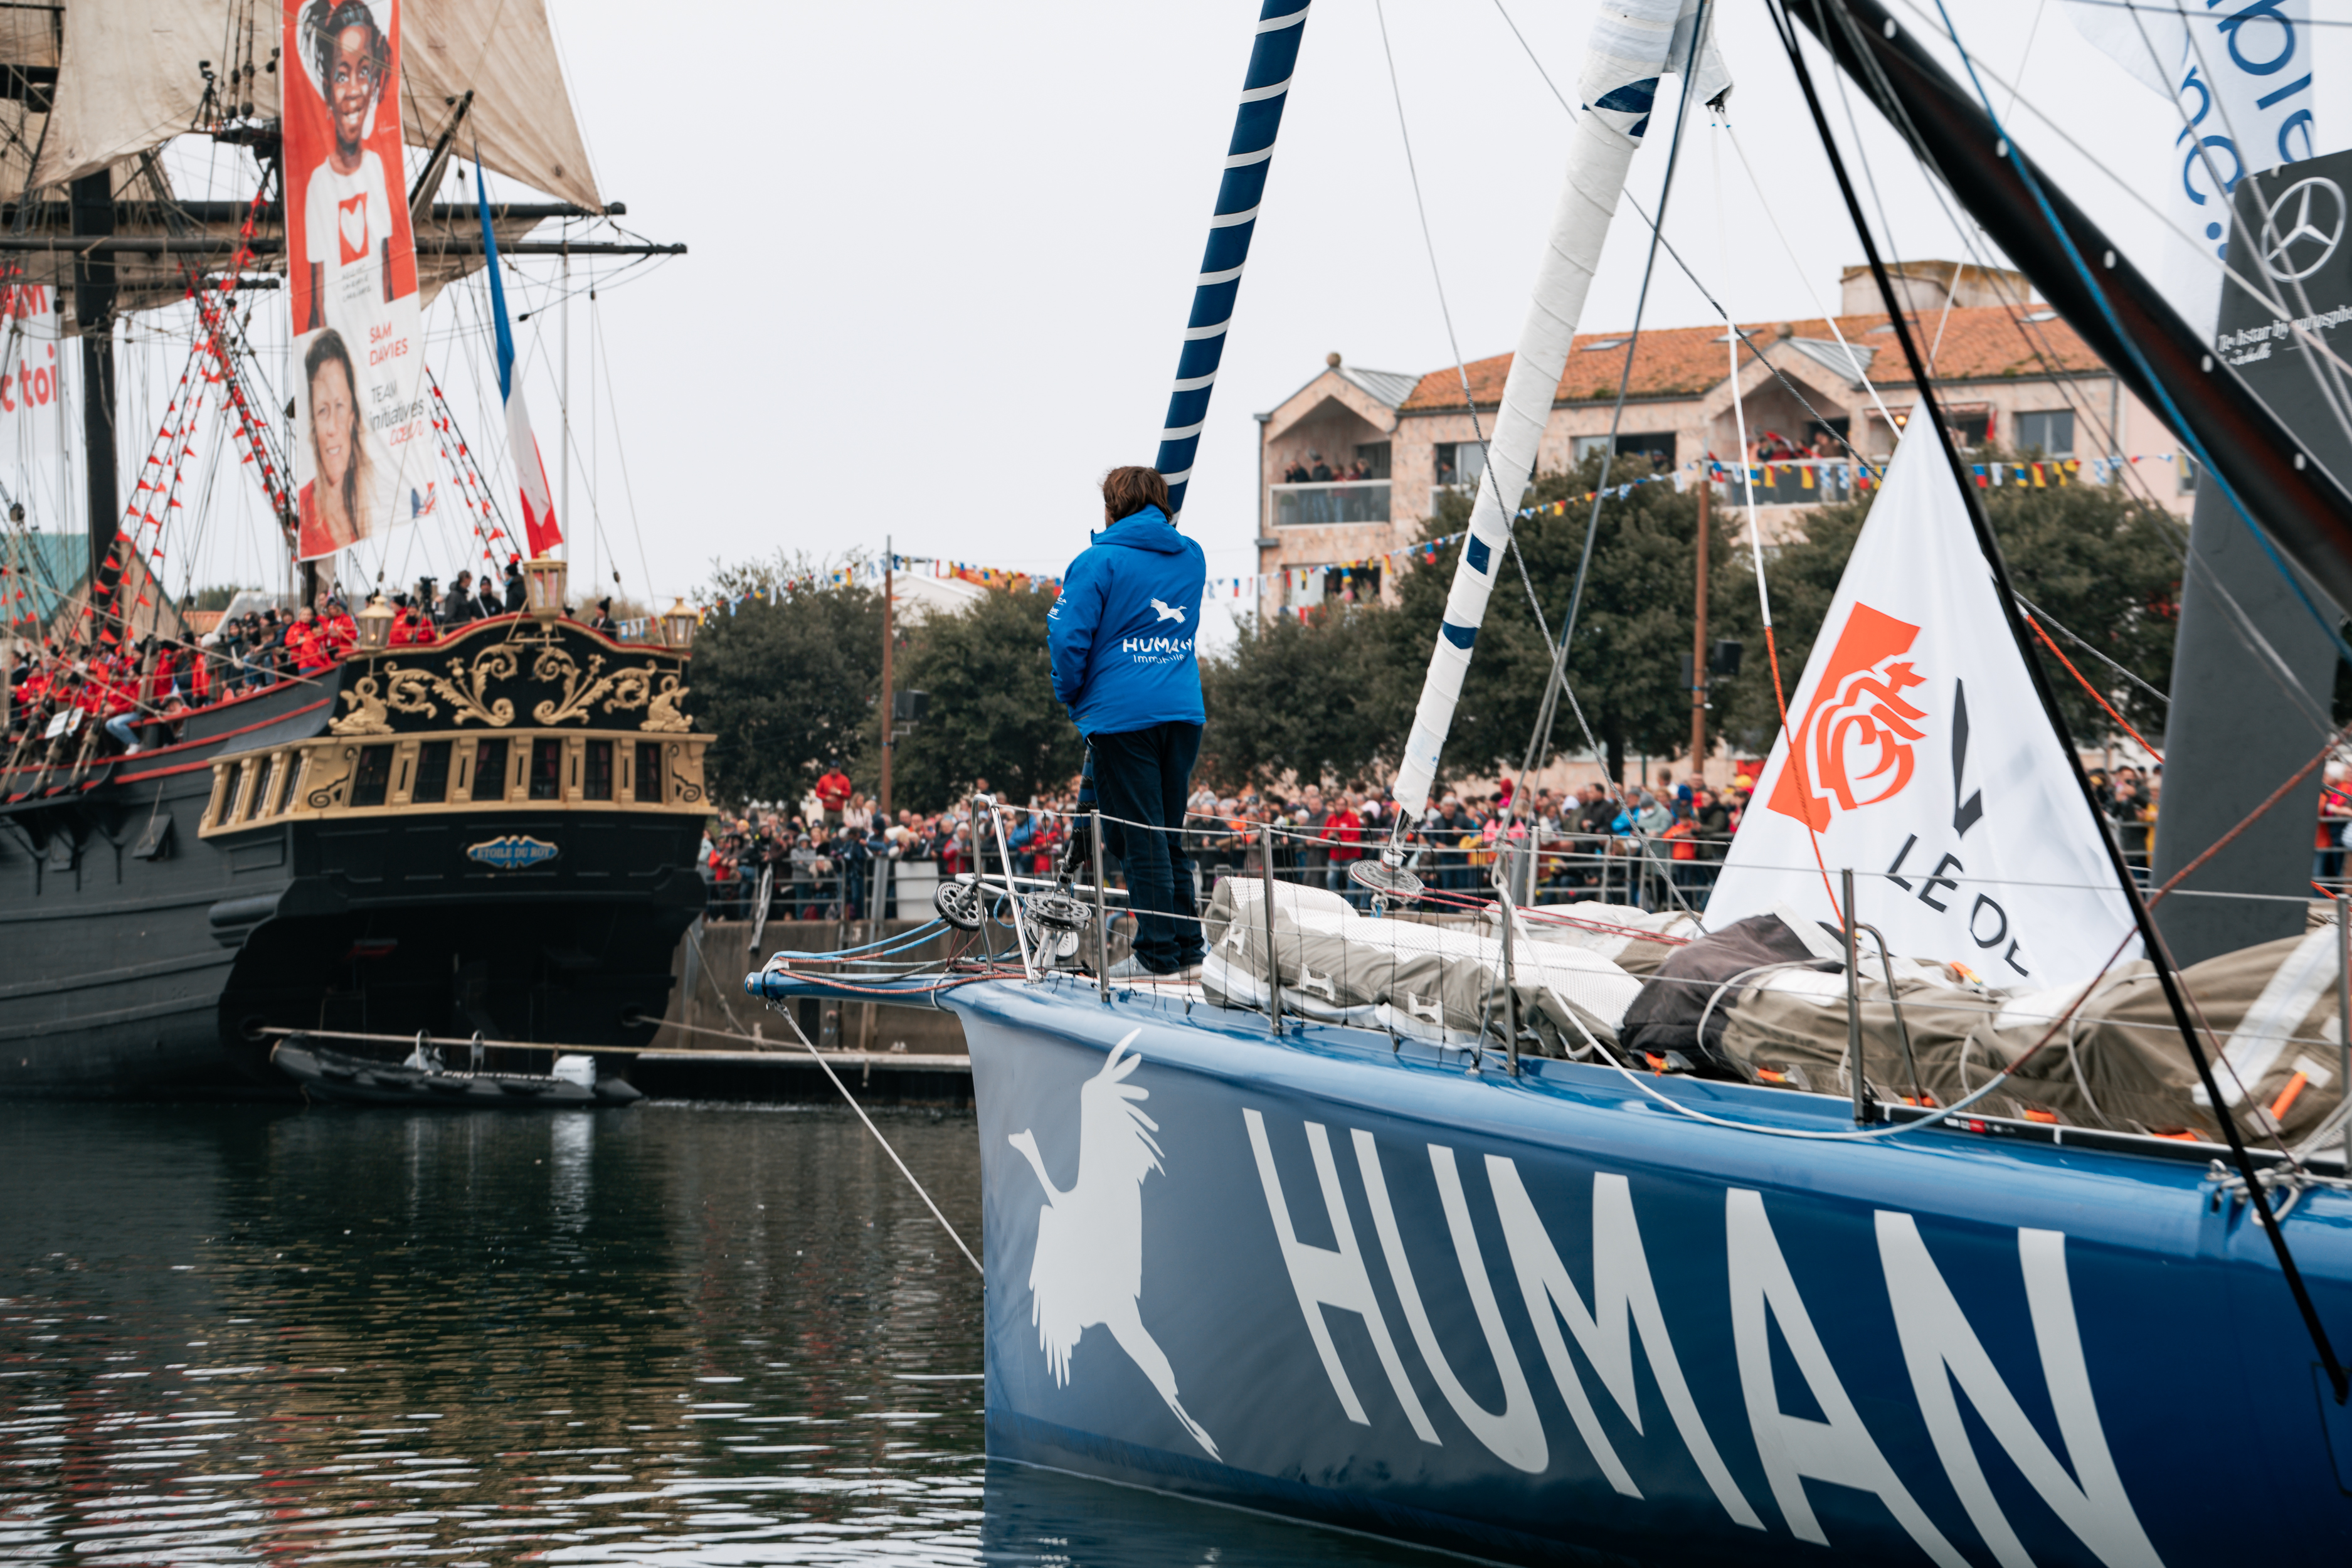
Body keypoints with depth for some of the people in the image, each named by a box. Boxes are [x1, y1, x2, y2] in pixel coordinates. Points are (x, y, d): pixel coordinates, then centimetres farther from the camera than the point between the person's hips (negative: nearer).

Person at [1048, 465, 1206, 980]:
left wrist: (1071, 696, 6)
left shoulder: (1100, 561, -8)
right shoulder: (1191, 558, 12)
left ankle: (1158, 952, -4)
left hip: (1123, 713, -6)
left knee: (1140, 838, -3)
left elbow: (1067, 636, -10)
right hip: (1183, 710, 6)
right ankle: (1187, 946, 12)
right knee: (1170, 835, 13)